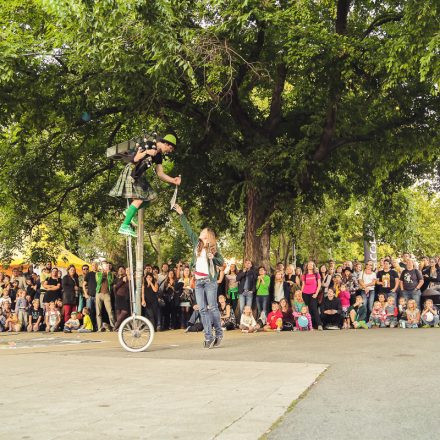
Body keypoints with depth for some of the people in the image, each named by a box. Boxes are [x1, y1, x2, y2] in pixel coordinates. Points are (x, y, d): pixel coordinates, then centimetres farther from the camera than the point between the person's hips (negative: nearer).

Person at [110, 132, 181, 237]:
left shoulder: (159, 156, 11)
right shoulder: (148, 145, -13)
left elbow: (160, 174, 12)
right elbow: (135, 159, -20)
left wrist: (173, 180, 0)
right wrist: (146, 152, -38)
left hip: (139, 176, 9)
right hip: (131, 172, -9)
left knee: (151, 196, 6)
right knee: (139, 199, -20)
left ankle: (129, 211, 15)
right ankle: (124, 226, -21)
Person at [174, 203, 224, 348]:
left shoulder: (213, 248, 4)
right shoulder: (197, 243, 13)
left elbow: (222, 262, 2)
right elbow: (187, 228, 16)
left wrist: (213, 258, -15)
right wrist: (181, 214, 16)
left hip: (209, 280, -4)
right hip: (198, 281, 4)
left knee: (213, 307, -5)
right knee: (203, 309, -1)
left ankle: (219, 333, 6)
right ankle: (209, 337, -1)